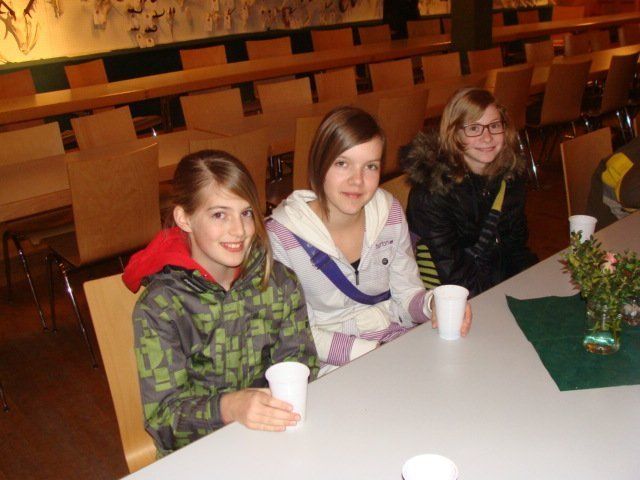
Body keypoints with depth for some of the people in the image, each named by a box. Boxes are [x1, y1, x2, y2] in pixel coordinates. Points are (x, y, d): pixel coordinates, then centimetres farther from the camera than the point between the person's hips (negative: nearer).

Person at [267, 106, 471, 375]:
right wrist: (369, 351, -21)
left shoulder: (390, 212, -1)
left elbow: (407, 295, 4)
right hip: (333, 366, -4)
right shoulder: (282, 234, -17)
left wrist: (433, 304, -19)